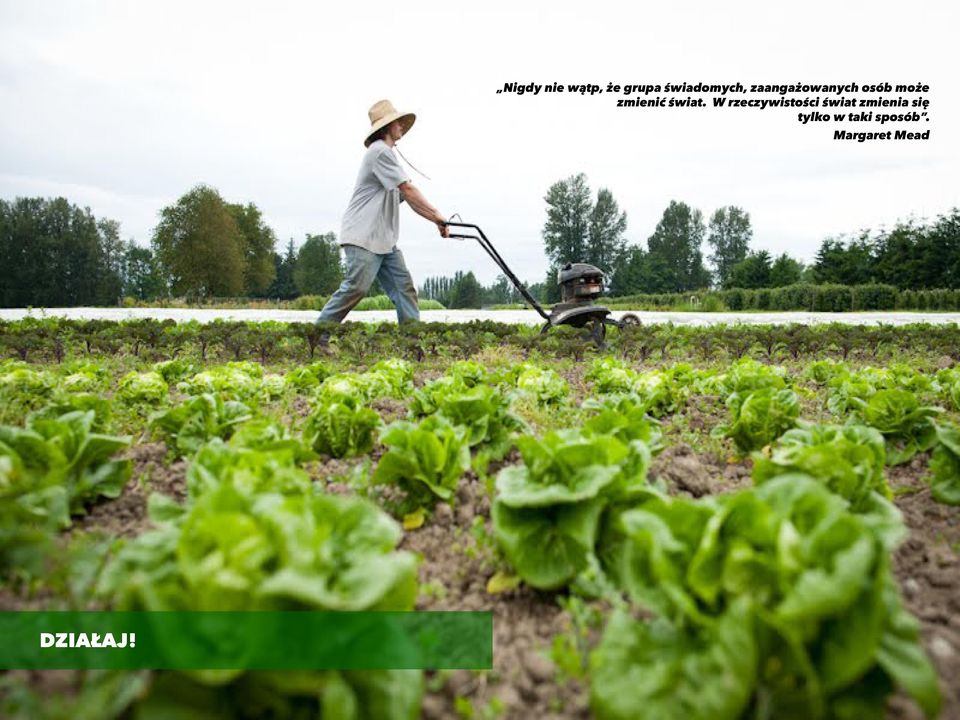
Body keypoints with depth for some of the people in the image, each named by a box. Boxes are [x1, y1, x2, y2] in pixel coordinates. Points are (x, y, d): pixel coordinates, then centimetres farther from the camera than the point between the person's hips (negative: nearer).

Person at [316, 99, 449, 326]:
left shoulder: (387, 154, 24)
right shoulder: (380, 151, -8)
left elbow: (407, 198, 20)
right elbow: (408, 189, -13)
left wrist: (436, 220, 9)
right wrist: (436, 214, -7)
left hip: (385, 239, 10)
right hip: (363, 236, -10)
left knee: (404, 288, 1)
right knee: (356, 287, -16)